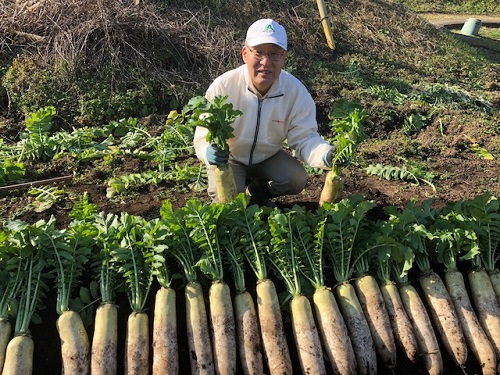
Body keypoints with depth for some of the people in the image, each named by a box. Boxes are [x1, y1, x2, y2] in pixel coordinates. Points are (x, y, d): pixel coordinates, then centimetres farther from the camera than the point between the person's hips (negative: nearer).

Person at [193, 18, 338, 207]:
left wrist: (326, 155, -40)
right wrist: (210, 152, -50)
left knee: (297, 179, -20)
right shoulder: (223, 87, -28)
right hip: (229, 158, -2)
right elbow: (203, 137, -24)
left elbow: (304, 137, -17)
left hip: (269, 156, 3)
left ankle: (256, 192, 12)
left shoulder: (296, 91, -20)